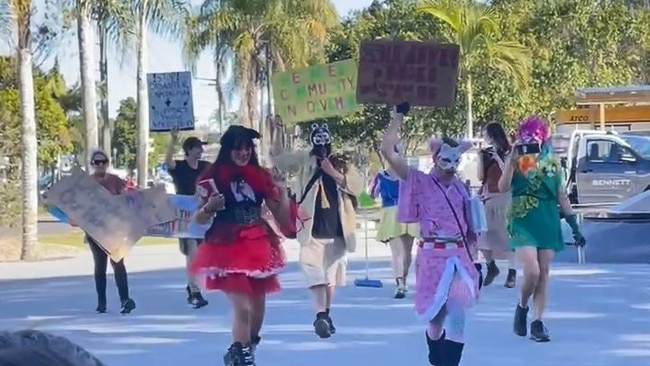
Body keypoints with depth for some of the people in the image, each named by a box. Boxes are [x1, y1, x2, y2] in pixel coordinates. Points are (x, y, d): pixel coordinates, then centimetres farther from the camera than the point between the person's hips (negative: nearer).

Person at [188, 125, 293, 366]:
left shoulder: (261, 176, 9)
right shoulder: (213, 177, -1)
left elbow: (281, 216, 11)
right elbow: (200, 219, 2)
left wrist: (283, 192, -4)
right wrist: (210, 207, -18)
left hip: (258, 247, 4)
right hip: (228, 248, -4)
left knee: (258, 305, 10)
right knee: (242, 307, -17)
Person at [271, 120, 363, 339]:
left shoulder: (342, 163, 7)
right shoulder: (304, 161, 5)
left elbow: (358, 186, -4)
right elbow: (277, 157, -3)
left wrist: (334, 173, -14)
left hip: (337, 231, 1)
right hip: (312, 231, -1)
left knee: (331, 276, 5)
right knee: (315, 275, -7)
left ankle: (326, 315, 14)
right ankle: (320, 316, -14)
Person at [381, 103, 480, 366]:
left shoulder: (461, 188, 12)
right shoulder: (419, 183, -1)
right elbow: (387, 150, -11)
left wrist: (474, 260, 12)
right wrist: (400, 115, -12)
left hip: (460, 257, 3)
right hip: (433, 257, -3)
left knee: (457, 319, -7)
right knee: (436, 316, 5)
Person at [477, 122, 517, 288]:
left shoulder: (508, 153, -3)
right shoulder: (486, 153, 12)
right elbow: (481, 176, 8)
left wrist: (498, 159, -15)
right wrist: (480, 157, 0)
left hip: (504, 198, -5)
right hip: (487, 196, 5)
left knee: (506, 234, -6)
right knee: (483, 234, 1)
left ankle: (512, 273, -2)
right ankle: (491, 267, 19)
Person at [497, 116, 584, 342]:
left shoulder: (553, 163, 8)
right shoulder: (515, 161, 0)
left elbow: (562, 197, 11)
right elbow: (503, 187, -16)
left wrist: (574, 225, 7)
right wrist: (512, 158, -21)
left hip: (549, 222, 3)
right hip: (523, 222, -3)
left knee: (543, 274, 2)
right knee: (532, 271, -16)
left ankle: (537, 323, 8)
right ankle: (522, 307, 13)